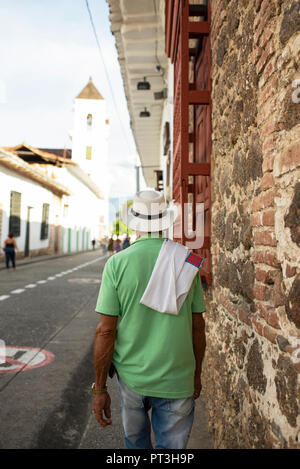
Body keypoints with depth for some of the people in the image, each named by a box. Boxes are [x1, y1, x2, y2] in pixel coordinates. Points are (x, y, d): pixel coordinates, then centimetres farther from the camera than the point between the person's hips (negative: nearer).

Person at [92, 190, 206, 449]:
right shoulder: (187, 261, -6)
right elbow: (198, 326, 0)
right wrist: (197, 374, 14)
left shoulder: (117, 263, -11)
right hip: (177, 379, 1)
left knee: (135, 441, 25)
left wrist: (100, 388, -1)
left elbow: (105, 331, -12)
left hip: (131, 374, 0)